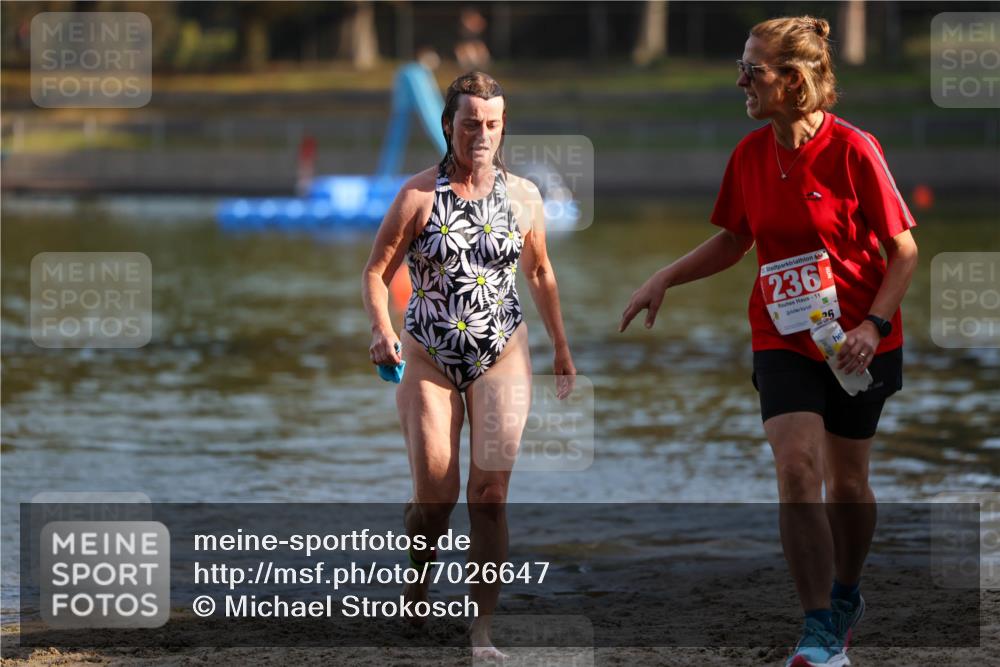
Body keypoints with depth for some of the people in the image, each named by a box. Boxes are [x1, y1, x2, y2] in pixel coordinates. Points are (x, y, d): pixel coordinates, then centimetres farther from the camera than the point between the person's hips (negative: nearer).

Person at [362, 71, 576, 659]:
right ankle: (415, 597, 26)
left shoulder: (523, 197, 2)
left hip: (501, 356, 1)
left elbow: (541, 273, 16)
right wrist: (382, 330, -21)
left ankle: (482, 632, -3)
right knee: (435, 494, -4)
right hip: (429, 358, -1)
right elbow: (378, 270, -3)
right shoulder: (419, 195, -6)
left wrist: (562, 349, 19)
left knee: (490, 494, -6)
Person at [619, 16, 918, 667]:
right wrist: (664, 279, 5)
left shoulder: (853, 149, -16)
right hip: (783, 339, 3)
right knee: (796, 466, -15)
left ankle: (846, 596, 38)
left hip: (857, 341, -2)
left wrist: (873, 325, -19)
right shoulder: (750, 155, -1)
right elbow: (734, 241, 15)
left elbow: (904, 250, -10)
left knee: (847, 480, 10)